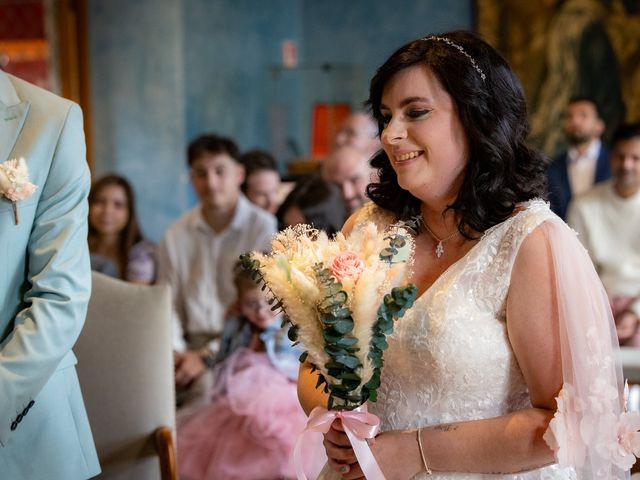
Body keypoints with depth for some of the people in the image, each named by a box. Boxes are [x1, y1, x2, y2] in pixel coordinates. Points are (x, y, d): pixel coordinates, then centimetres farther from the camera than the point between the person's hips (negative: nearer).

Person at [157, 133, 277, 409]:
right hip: (192, 345, 4)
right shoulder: (176, 236, 12)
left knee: (207, 384, -34)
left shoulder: (265, 228, -3)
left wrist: (208, 355, -15)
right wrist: (175, 351, -8)